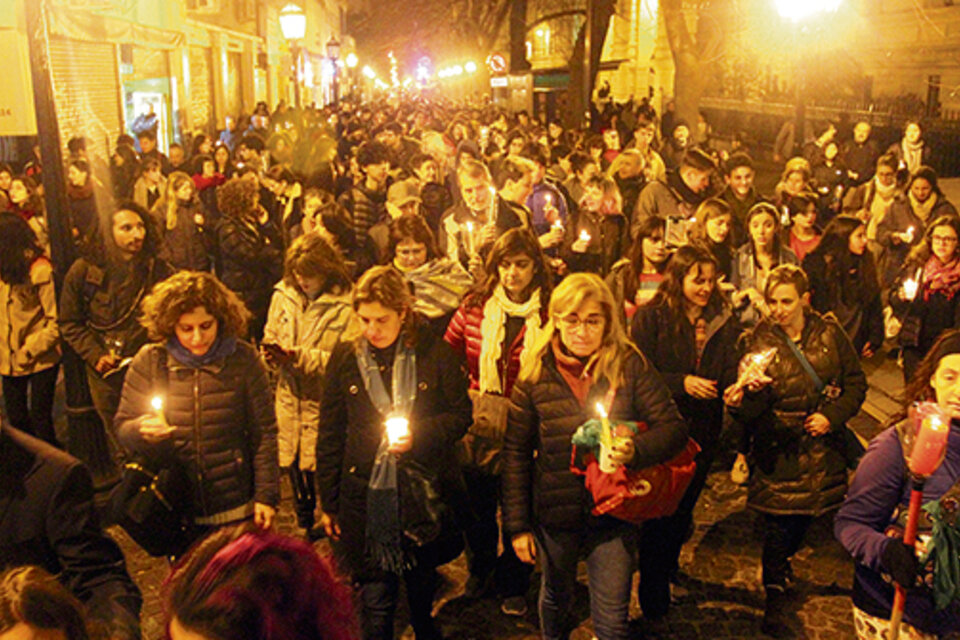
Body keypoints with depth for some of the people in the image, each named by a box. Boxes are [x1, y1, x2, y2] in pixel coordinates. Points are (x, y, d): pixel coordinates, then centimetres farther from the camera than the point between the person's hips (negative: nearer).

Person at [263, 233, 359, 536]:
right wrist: (272, 353, -10)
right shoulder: (283, 297, 4)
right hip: (290, 406, 5)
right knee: (298, 490, 17)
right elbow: (270, 339, 13)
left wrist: (300, 356, -24)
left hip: (325, 409, -5)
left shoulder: (346, 305, -13)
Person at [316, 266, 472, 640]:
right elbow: (329, 436, 5)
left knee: (422, 584, 21)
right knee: (376, 602, 0)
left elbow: (461, 415, 2)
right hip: (366, 498, 0)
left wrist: (419, 434, -16)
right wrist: (328, 502, 5)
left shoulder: (435, 354, -4)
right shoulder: (345, 359, 0)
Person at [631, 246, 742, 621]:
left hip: (703, 431, 4)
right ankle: (653, 591, 19)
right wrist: (682, 383, -22)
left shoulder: (723, 320, 4)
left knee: (684, 506, 19)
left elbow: (729, 373, 2)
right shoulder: (651, 317, -9)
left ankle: (669, 566, 43)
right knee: (659, 510, 3)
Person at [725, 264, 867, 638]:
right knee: (780, 520, -4)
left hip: (822, 444, 3)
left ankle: (783, 562, 47)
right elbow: (747, 413, -14)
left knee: (806, 513, 17)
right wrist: (753, 392, -37)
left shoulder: (830, 334, -1)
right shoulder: (756, 342, -8)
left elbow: (856, 383, 5)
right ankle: (775, 599, 13)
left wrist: (832, 415, -9)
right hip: (778, 449, -3)